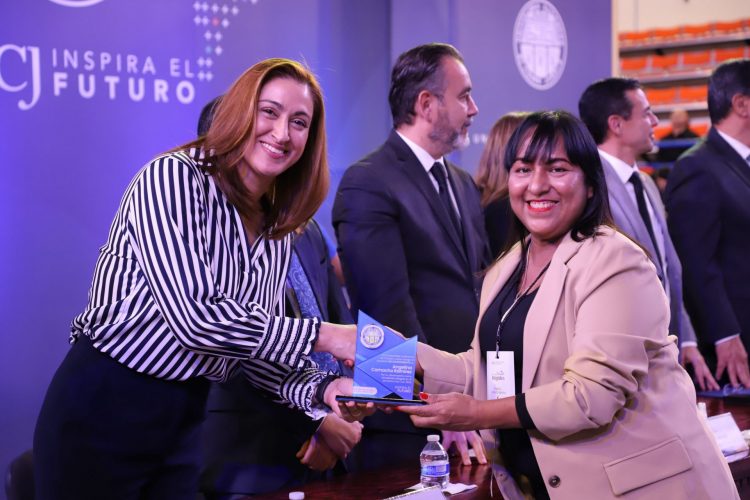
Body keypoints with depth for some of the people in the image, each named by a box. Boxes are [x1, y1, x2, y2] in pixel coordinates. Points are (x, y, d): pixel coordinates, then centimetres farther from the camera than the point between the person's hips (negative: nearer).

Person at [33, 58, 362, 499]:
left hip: (186, 422, 7)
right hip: (103, 411, -6)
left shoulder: (278, 231, 6)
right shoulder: (174, 177, -16)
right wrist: (321, 335, -23)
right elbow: (195, 318, -27)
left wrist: (321, 387, -12)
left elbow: (257, 341, 7)